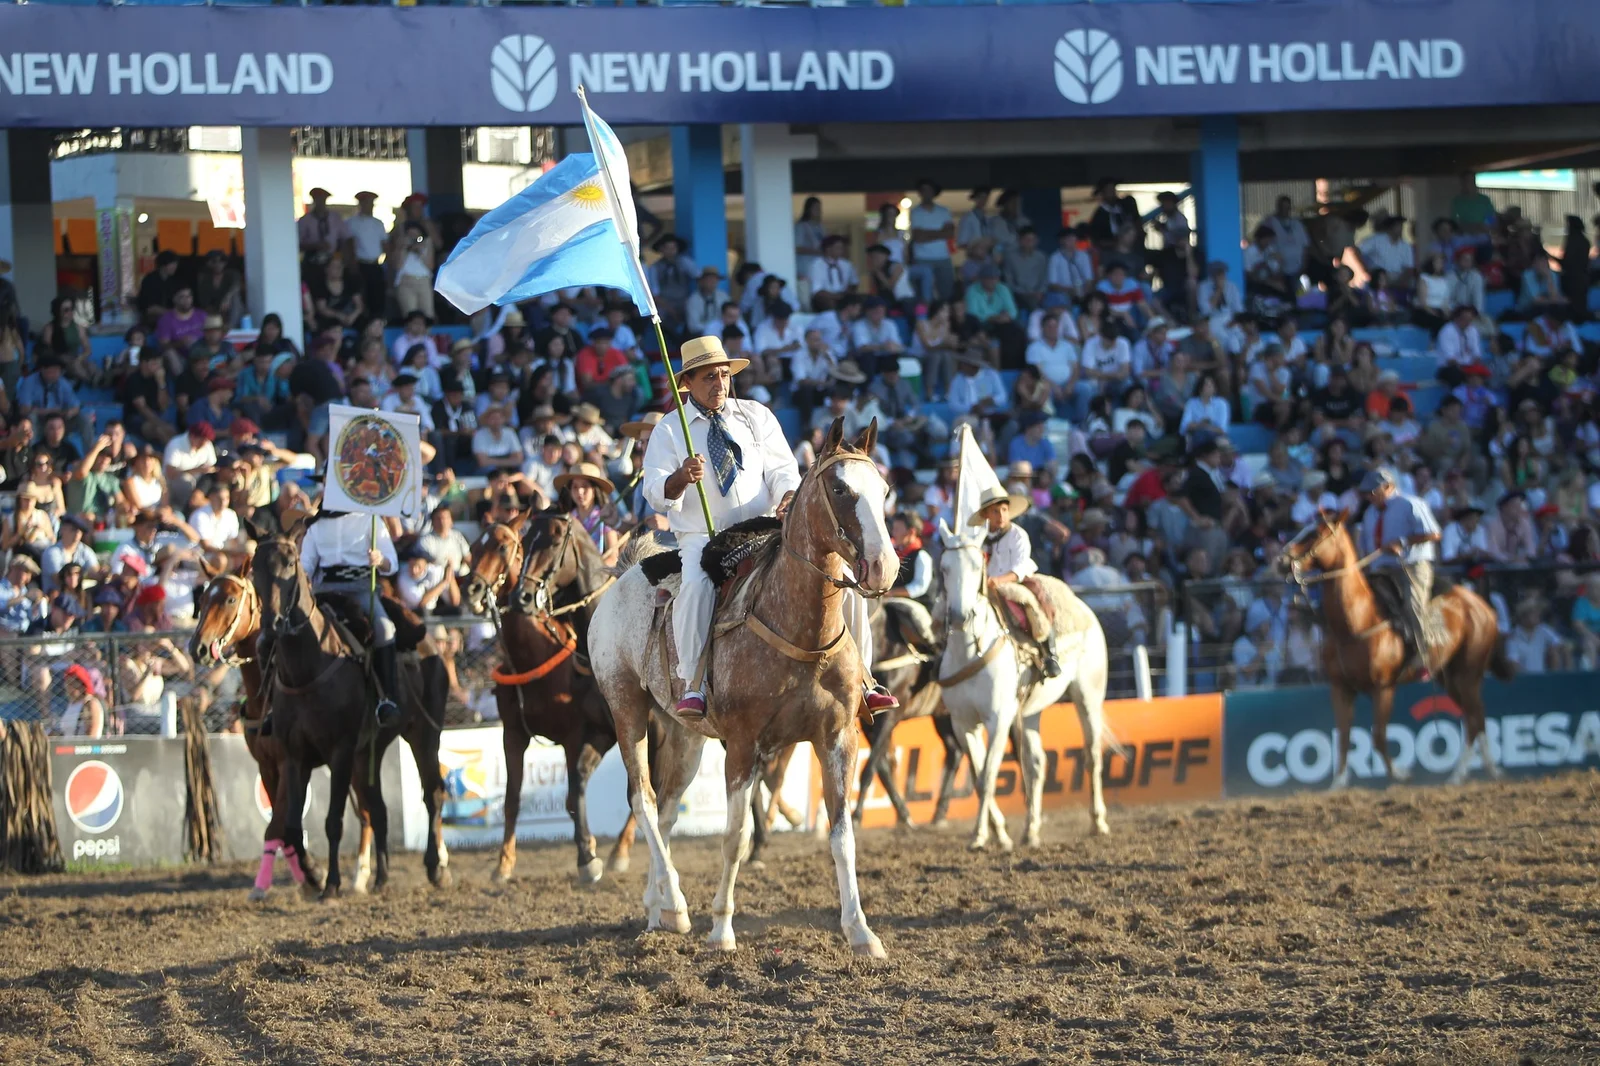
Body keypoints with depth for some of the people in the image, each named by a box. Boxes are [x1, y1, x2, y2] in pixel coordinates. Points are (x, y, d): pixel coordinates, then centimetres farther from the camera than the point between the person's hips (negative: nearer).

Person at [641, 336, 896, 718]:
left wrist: (789, 496, -16)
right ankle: (693, 684, -33)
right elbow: (658, 494, -3)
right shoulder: (668, 432, 5)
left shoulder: (757, 417, 13)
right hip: (702, 539, -3)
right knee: (696, 586, -37)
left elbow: (781, 469, 8)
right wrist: (681, 478, -26)